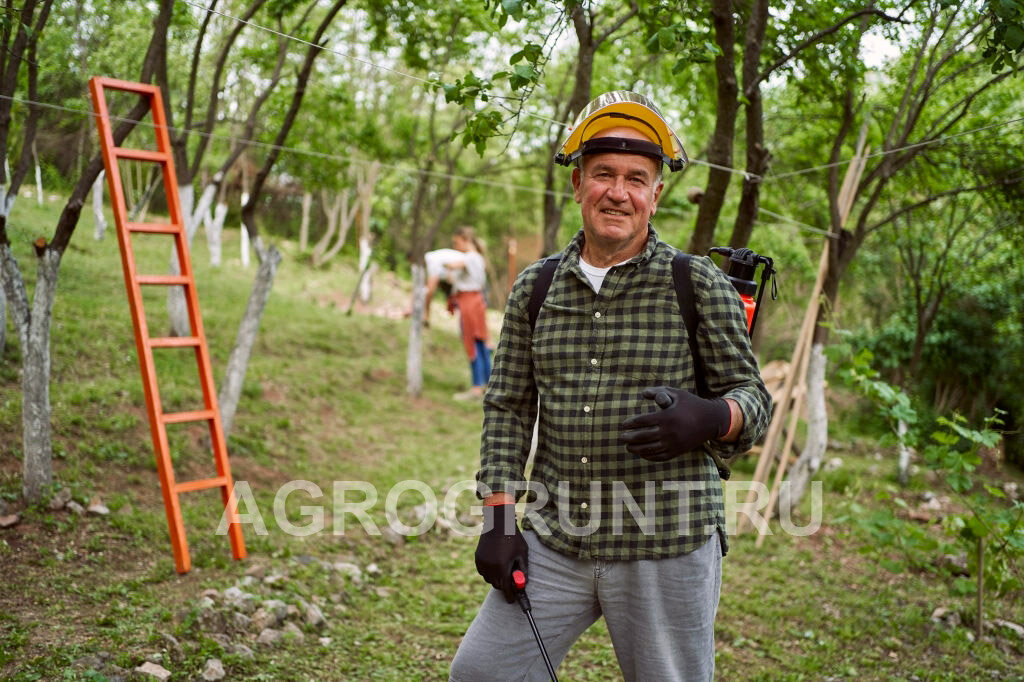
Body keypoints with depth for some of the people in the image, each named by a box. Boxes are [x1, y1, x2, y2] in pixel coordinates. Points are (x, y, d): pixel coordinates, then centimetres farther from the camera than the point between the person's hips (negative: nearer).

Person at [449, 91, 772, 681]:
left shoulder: (701, 285, -3)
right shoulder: (535, 288, 7)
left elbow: (755, 400, -1)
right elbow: (508, 408, 10)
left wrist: (708, 419, -24)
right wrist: (498, 518, 2)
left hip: (668, 550, -3)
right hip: (555, 544, 3)